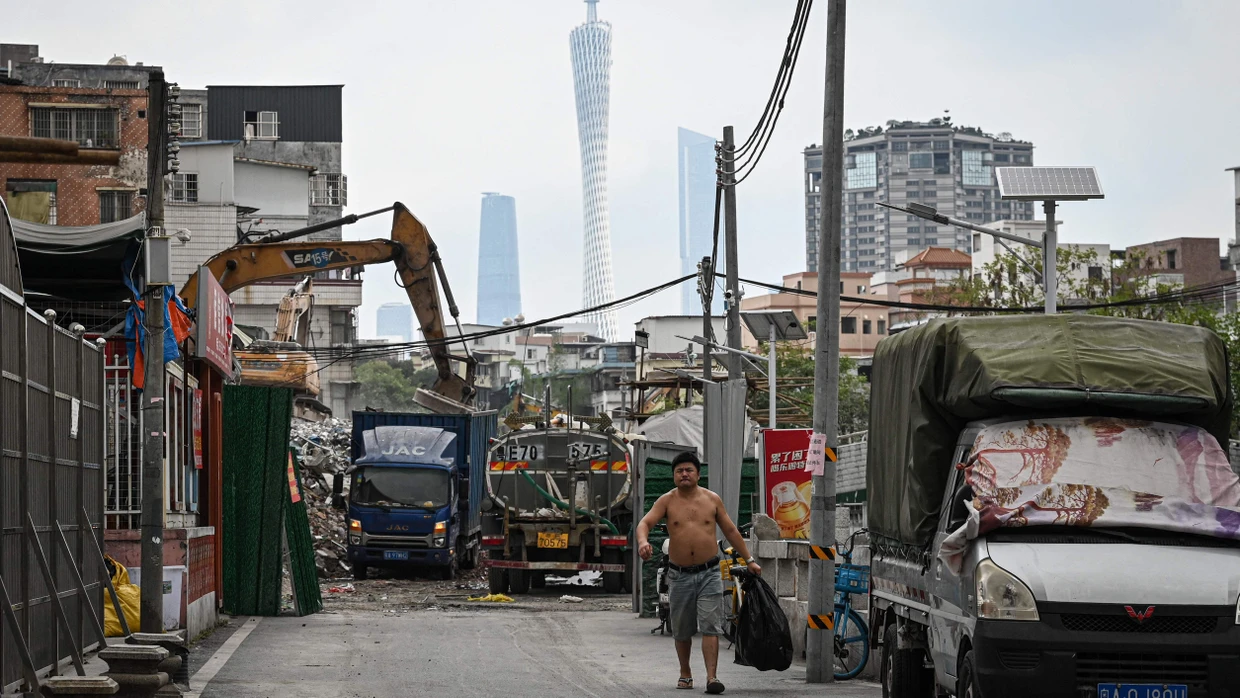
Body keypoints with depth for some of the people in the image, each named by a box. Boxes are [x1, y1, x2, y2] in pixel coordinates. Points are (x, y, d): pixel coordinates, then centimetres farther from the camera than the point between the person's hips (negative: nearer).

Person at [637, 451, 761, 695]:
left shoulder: (712, 499, 4)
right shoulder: (667, 501, 0)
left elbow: (731, 531, 12)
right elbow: (645, 522, -12)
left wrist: (749, 560, 13)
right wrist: (643, 541, -35)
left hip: (709, 573, -1)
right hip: (679, 574, 1)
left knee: (710, 627, -11)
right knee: (682, 630, 11)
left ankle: (712, 676, -17)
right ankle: (685, 673, 29)